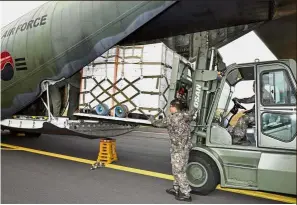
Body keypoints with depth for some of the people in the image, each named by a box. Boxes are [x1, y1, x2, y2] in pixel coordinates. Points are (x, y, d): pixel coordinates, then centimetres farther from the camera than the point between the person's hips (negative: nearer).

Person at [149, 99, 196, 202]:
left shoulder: (171, 118, -13)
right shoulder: (186, 115, 5)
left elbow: (159, 123, 1)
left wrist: (152, 120, 19)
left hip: (179, 148, -8)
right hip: (185, 147, 9)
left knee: (179, 171, 0)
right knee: (177, 169, 19)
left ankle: (185, 194, 7)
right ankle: (176, 189, 31)